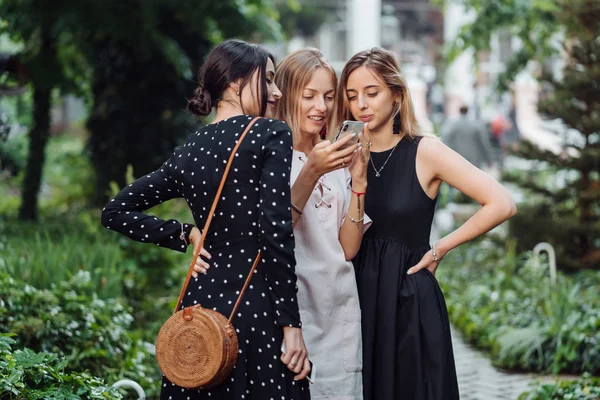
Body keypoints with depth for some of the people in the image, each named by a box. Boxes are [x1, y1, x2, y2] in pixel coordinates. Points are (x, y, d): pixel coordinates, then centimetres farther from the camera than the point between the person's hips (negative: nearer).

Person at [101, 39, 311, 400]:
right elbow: (276, 232, -16)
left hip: (201, 303, 6)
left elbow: (116, 211, 17)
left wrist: (185, 234, 13)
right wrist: (291, 324, -14)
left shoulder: (188, 153, 11)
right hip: (257, 309, -6)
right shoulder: (273, 136, -6)